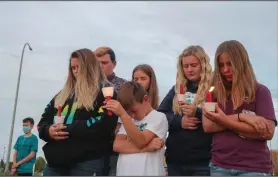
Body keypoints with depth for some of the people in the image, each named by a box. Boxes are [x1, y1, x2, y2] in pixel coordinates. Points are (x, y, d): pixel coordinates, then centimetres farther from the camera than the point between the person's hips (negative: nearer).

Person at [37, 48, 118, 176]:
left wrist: (69, 129, -17)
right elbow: (43, 121, 20)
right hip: (55, 162, 6)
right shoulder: (63, 94, 22)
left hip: (87, 162, -6)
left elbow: (104, 123, -14)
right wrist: (49, 131, -5)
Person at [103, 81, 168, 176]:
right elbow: (117, 145, -4)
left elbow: (140, 142, -18)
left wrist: (123, 114, -24)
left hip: (148, 172, -4)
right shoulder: (128, 120, 11)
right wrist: (146, 147, -17)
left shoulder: (159, 117, -5)